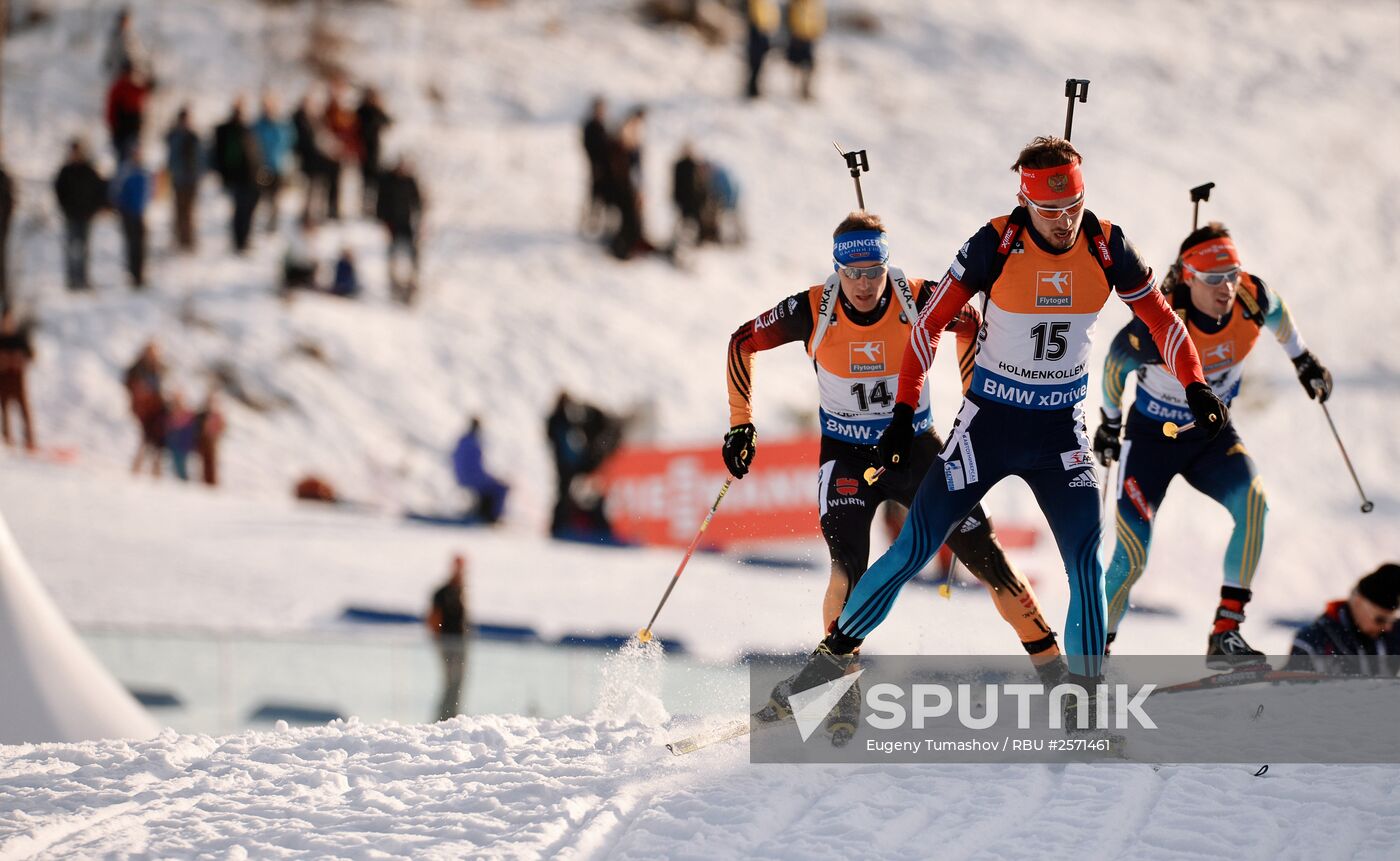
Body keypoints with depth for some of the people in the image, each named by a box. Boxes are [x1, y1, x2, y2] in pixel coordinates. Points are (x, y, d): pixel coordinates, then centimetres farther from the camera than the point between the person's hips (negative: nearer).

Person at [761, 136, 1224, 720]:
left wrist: (1195, 385, -8)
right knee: (916, 546, -2)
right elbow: (931, 323, -10)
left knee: (1085, 558, -12)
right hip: (988, 423, -2)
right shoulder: (995, 245, -17)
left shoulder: (1106, 246, -8)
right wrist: (904, 411, -13)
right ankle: (838, 649, 16)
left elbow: (1160, 317, 4)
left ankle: (1085, 699, -3)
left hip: (1061, 431, 2)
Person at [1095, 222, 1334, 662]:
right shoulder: (1157, 328, -30)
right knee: (1132, 558, -9)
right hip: (1152, 438, -3)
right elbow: (1116, 365, -9)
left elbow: (1276, 312, 7)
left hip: (1212, 436, 3)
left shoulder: (1251, 298, -20)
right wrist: (1110, 420, 7)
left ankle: (1225, 633, -22)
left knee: (1253, 503, -26)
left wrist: (1302, 359, 20)